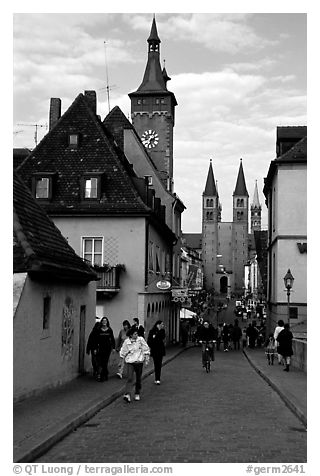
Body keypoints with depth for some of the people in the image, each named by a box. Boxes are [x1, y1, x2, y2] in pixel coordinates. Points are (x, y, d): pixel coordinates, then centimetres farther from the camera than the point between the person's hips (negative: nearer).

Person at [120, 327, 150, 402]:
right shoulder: (126, 342, -4)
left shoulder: (141, 339, -4)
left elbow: (146, 349, 3)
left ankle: (137, 394, 25)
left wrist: (147, 359, 2)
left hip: (139, 361, 1)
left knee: (138, 379, 9)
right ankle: (127, 394, -22)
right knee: (129, 378, -14)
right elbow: (123, 352, 9)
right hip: (130, 362, -1)